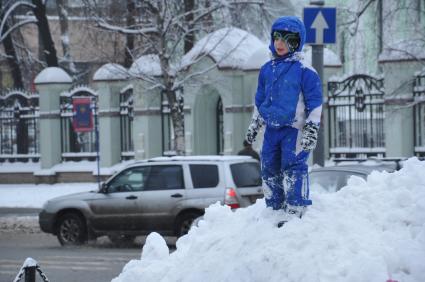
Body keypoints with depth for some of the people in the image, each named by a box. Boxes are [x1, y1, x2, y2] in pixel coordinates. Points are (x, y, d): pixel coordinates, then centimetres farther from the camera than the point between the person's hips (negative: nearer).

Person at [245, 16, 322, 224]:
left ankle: (296, 212, -12)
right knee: (269, 169, 10)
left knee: (293, 167, -12)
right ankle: (275, 210, 21)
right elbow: (260, 100, 23)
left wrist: (312, 128, -11)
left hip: (294, 129, -7)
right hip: (272, 128, 7)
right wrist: (254, 125, 24)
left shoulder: (304, 71, -8)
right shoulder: (267, 70, 12)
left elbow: (315, 103, -6)